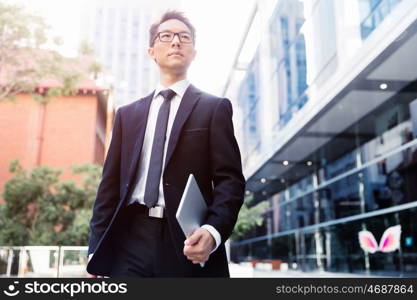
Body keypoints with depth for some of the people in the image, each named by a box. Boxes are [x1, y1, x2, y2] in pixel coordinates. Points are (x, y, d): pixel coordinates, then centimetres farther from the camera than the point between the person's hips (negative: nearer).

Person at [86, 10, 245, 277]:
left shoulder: (214, 107, 6)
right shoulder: (128, 114, 16)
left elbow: (230, 179, -3)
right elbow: (111, 183, 12)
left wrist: (214, 231, -20)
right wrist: (97, 249, 5)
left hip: (188, 242, -2)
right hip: (130, 241, 3)